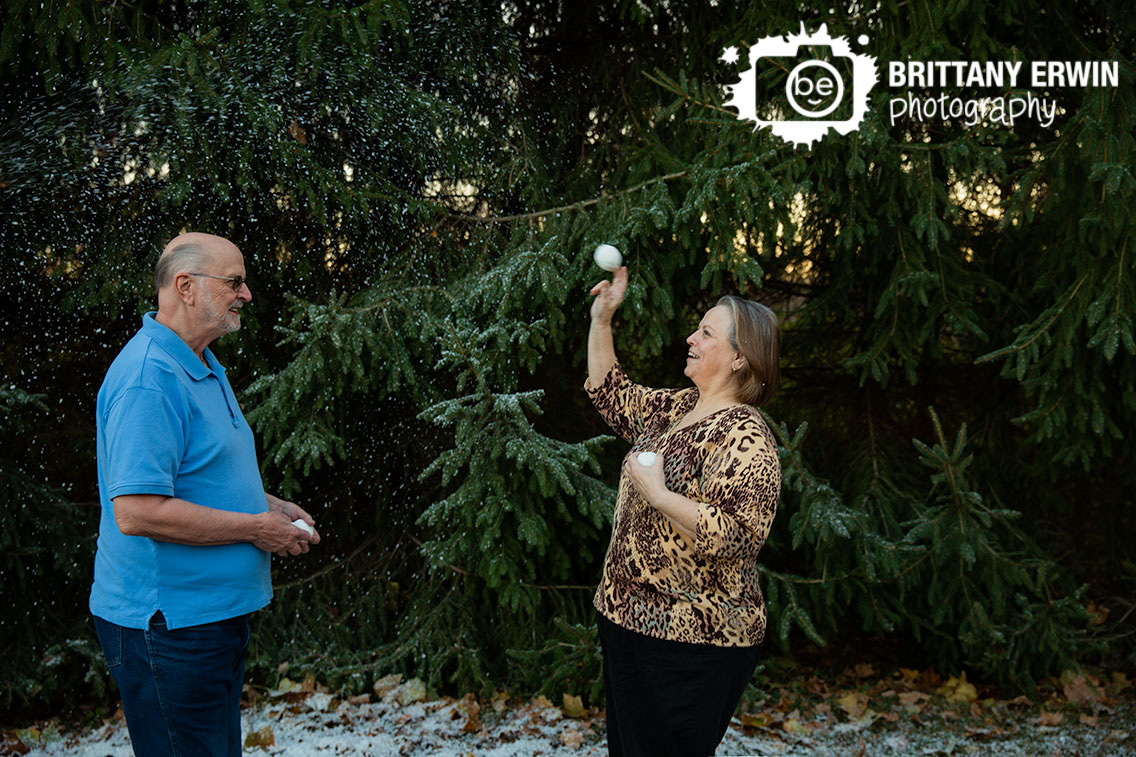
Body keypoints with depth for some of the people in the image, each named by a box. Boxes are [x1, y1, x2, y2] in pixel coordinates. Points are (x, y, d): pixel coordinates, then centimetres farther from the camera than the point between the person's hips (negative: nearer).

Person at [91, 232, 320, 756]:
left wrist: (268, 505, 10)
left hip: (217, 611, 10)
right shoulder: (148, 378, -21)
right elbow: (137, 512, -29)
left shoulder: (203, 368, 14)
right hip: (169, 627, -10)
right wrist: (254, 527, -19)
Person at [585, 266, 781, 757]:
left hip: (690, 642, -9)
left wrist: (658, 495, -27)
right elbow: (609, 392, 22)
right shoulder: (676, 408, 10)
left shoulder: (745, 435, -19)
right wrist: (601, 318, 14)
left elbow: (737, 536, -28)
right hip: (630, 619, 9)